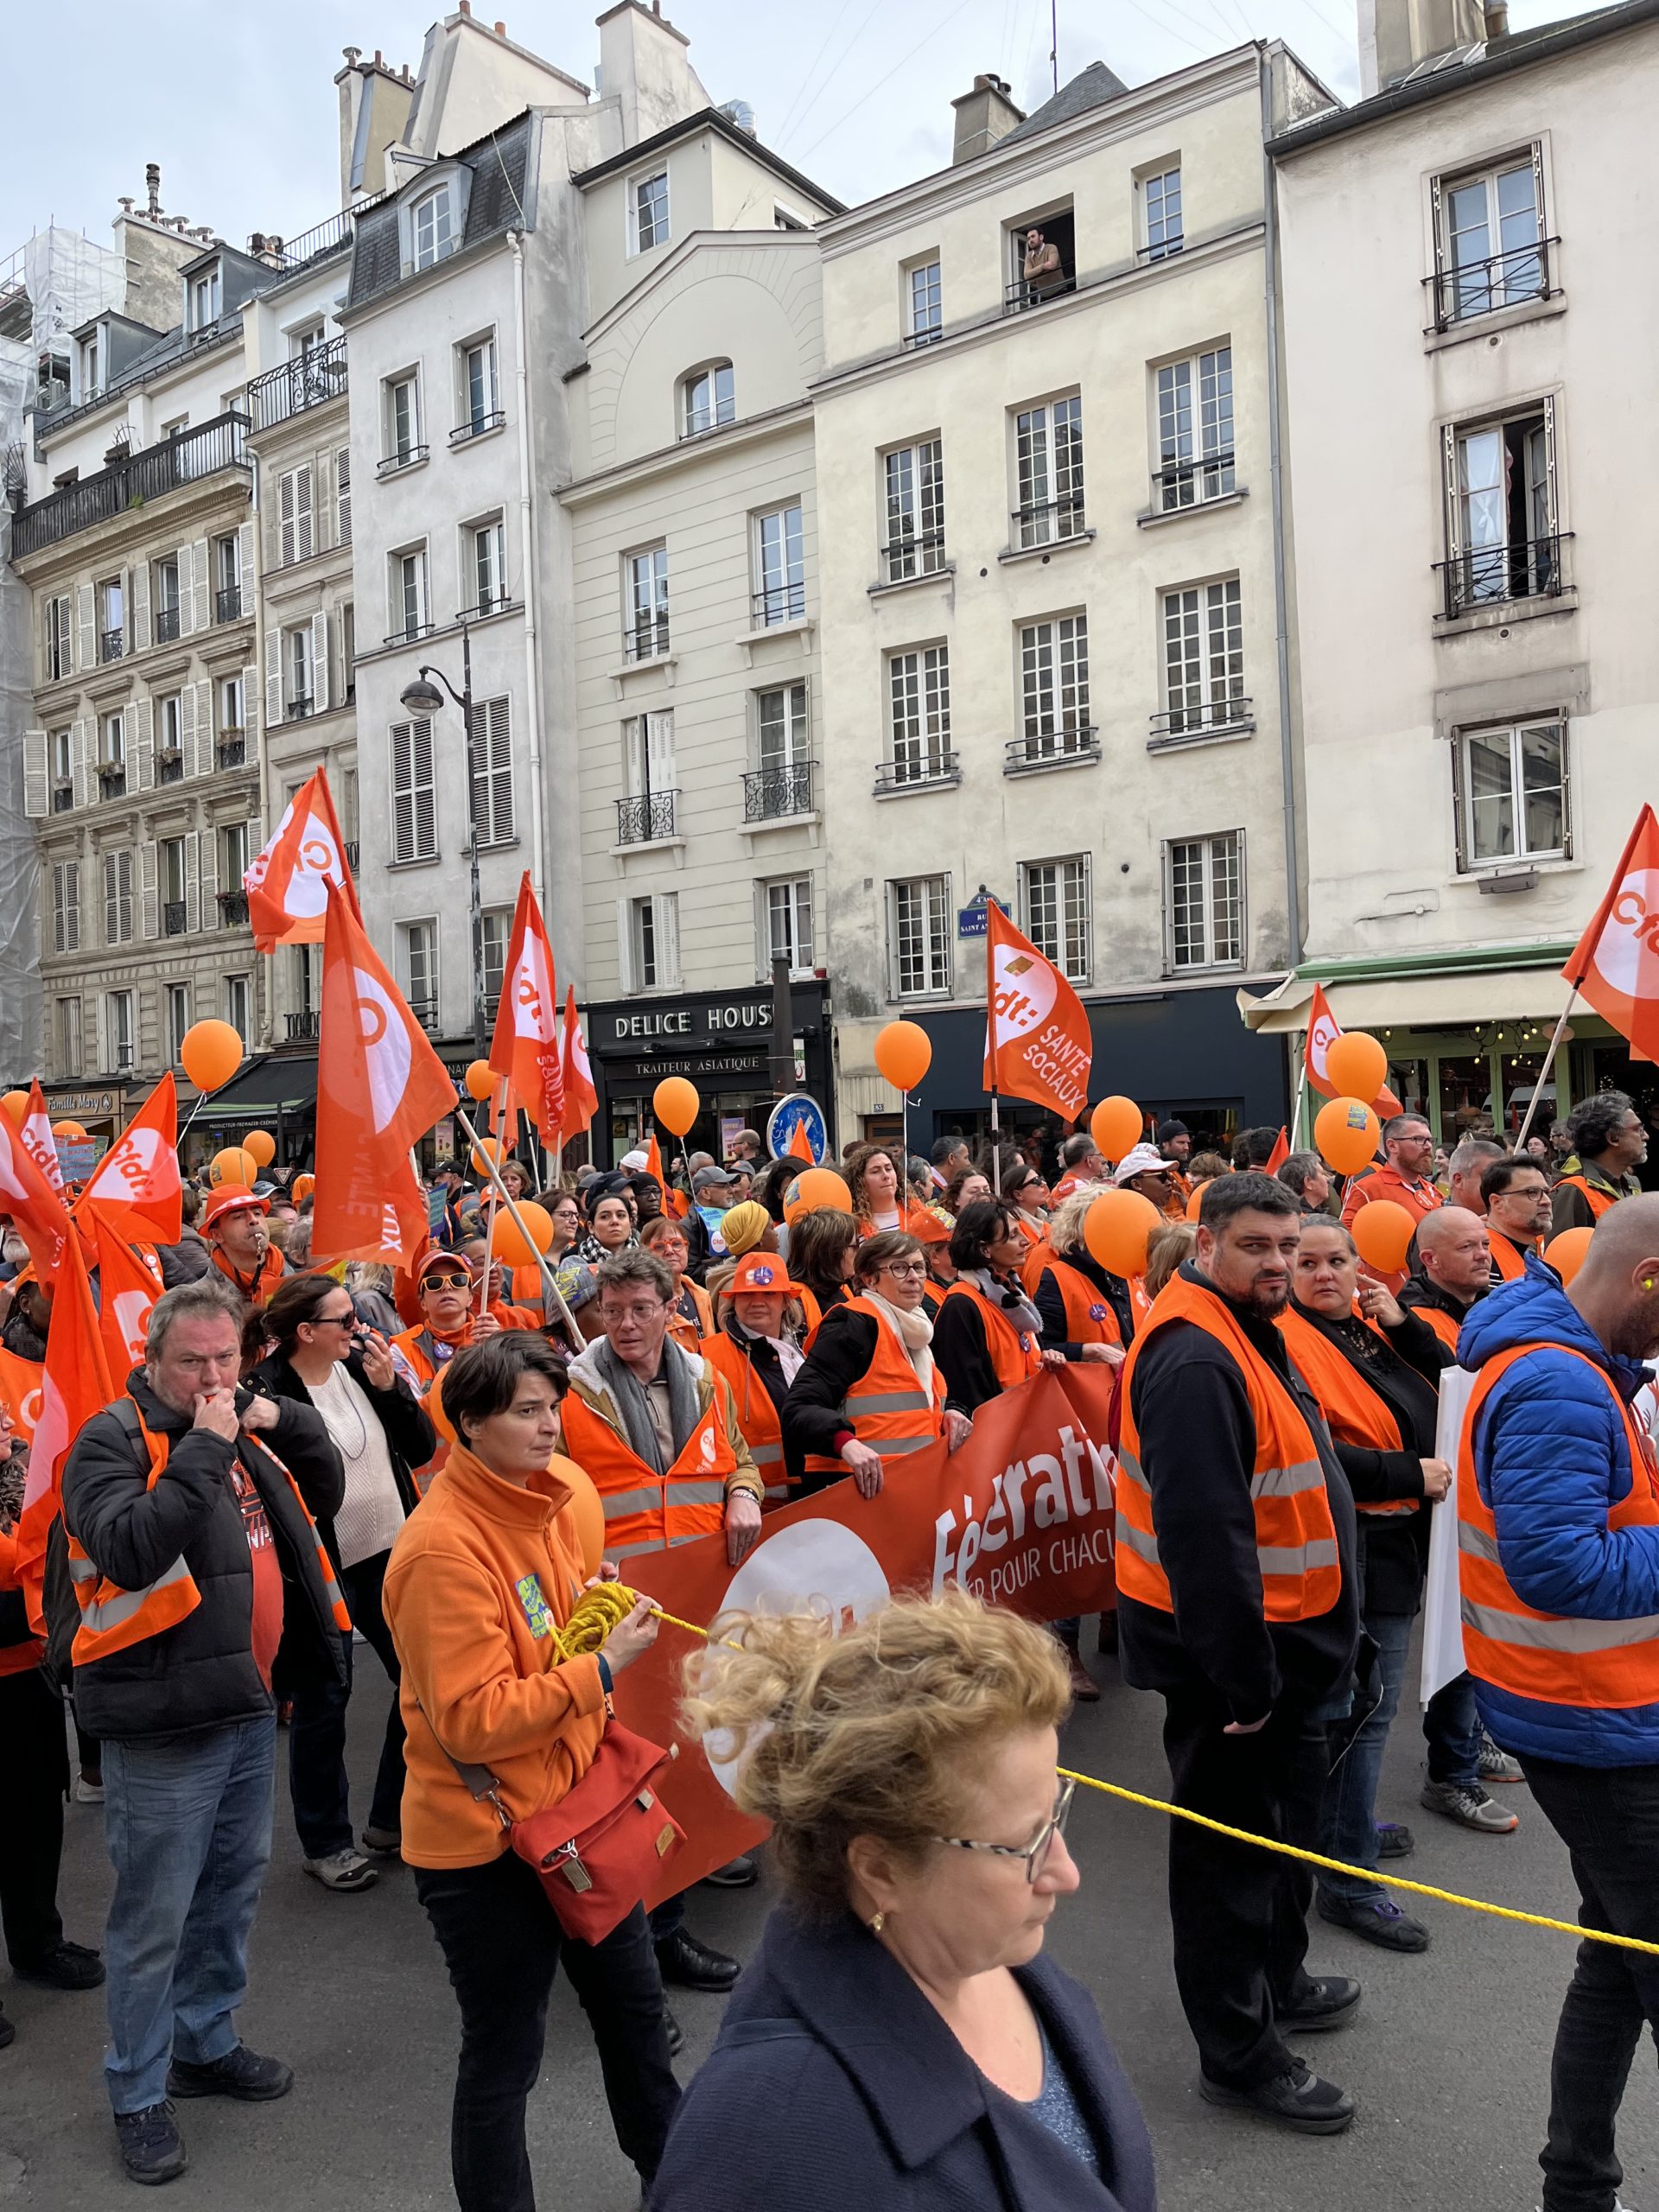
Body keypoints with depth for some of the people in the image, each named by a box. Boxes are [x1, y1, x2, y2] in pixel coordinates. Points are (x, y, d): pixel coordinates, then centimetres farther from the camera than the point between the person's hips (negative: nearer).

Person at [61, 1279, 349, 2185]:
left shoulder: (242, 1430, 9)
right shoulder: (113, 1439, -13)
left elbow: (326, 1495, 14)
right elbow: (129, 1550, -28)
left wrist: (287, 1424, -3)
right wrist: (203, 1451, -29)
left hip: (248, 1703, 7)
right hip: (162, 1721, -7)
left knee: (233, 1887, 21)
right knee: (154, 1916, 5)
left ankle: (205, 2042, 40)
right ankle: (137, 2091, 24)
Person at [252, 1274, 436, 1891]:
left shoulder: (363, 1367, 2)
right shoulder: (267, 1392, -14)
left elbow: (422, 1448, 0)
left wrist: (389, 1387, -13)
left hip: (391, 1558, 6)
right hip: (322, 1569, -6)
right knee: (323, 1703, 7)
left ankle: (393, 1818, 29)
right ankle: (325, 1841, 26)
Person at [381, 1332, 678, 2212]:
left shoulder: (551, 1496, 2)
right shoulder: (442, 1550, -25)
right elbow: (472, 1720, -26)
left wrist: (609, 1611, 2)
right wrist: (603, 1666, -25)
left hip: (573, 1805, 8)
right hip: (483, 1840, -8)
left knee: (635, 2008, 23)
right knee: (503, 2055, 11)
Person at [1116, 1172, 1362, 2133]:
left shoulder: (1249, 1334, 8)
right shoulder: (1194, 1361, -27)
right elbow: (1202, 1537, -30)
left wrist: (1281, 1662, 18)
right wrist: (1245, 1679, -25)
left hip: (1279, 1639, 10)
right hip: (1225, 1652, -10)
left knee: (1287, 1821, 26)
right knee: (1231, 1845, 6)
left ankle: (1278, 1982, 47)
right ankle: (1239, 2054, 24)